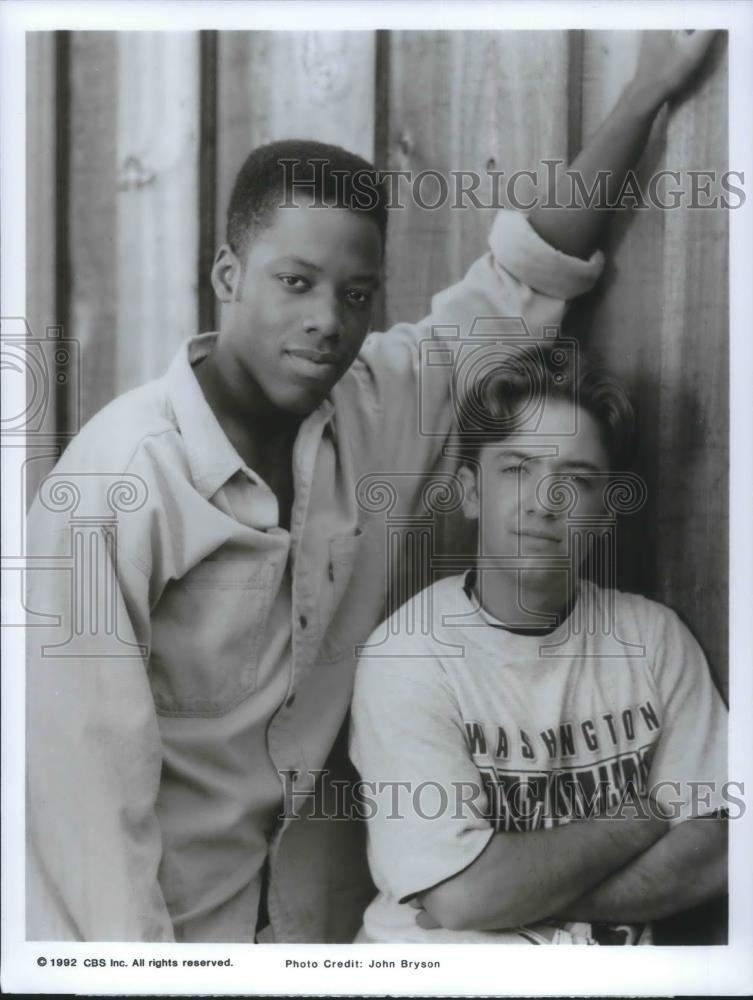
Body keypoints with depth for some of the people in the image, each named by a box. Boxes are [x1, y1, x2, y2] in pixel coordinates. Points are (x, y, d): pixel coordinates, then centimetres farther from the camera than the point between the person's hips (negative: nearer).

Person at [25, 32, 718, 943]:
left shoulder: (370, 408, -9)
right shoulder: (117, 483, -25)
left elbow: (519, 286, 0)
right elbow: (86, 769, -23)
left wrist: (651, 88, -1)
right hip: (161, 909, -5)